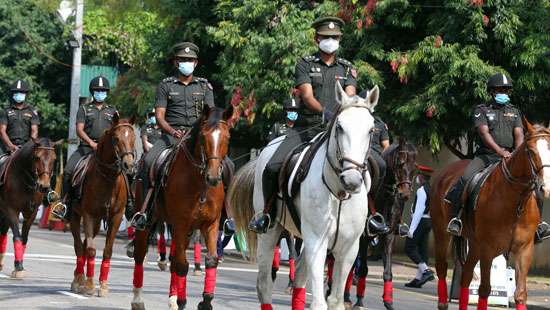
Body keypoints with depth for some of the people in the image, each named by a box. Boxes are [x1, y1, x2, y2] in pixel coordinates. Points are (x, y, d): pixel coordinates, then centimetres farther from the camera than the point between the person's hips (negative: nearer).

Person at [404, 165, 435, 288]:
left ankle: (426, 271, -17)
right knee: (422, 249, 9)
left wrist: (412, 229, -21)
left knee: (409, 248, -4)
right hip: (428, 222, 9)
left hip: (419, 221, -9)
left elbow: (419, 210, -21)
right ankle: (418, 279, 11)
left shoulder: (421, 190, -16)